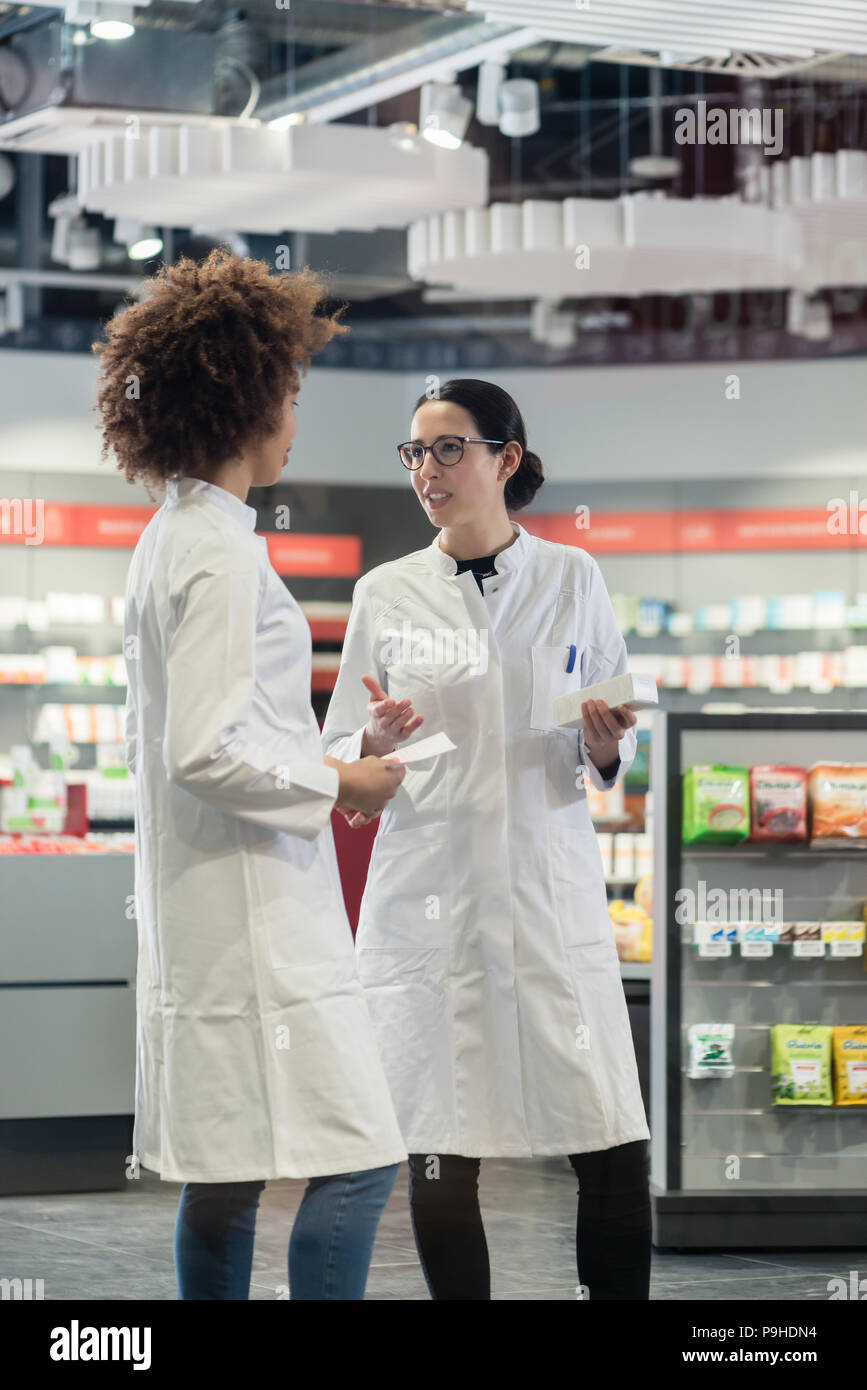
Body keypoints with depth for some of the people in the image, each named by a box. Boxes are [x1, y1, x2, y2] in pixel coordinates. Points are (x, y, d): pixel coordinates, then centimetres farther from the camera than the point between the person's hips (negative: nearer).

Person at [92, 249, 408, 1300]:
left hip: (199, 910, 10)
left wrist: (317, 762, 19)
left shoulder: (166, 540, 15)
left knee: (224, 1181, 11)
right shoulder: (222, 550, -15)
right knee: (359, 1158, -10)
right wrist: (338, 783, -9)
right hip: (254, 906, -10)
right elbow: (206, 750, -21)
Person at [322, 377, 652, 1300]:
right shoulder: (385, 594, 6)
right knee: (440, 1159, 1)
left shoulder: (572, 580, 7)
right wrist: (377, 747, -13)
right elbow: (339, 757, 9)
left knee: (614, 1152, -5)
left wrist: (606, 750, -9)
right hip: (428, 895, 0)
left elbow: (611, 752, 14)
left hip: (553, 889, 0)